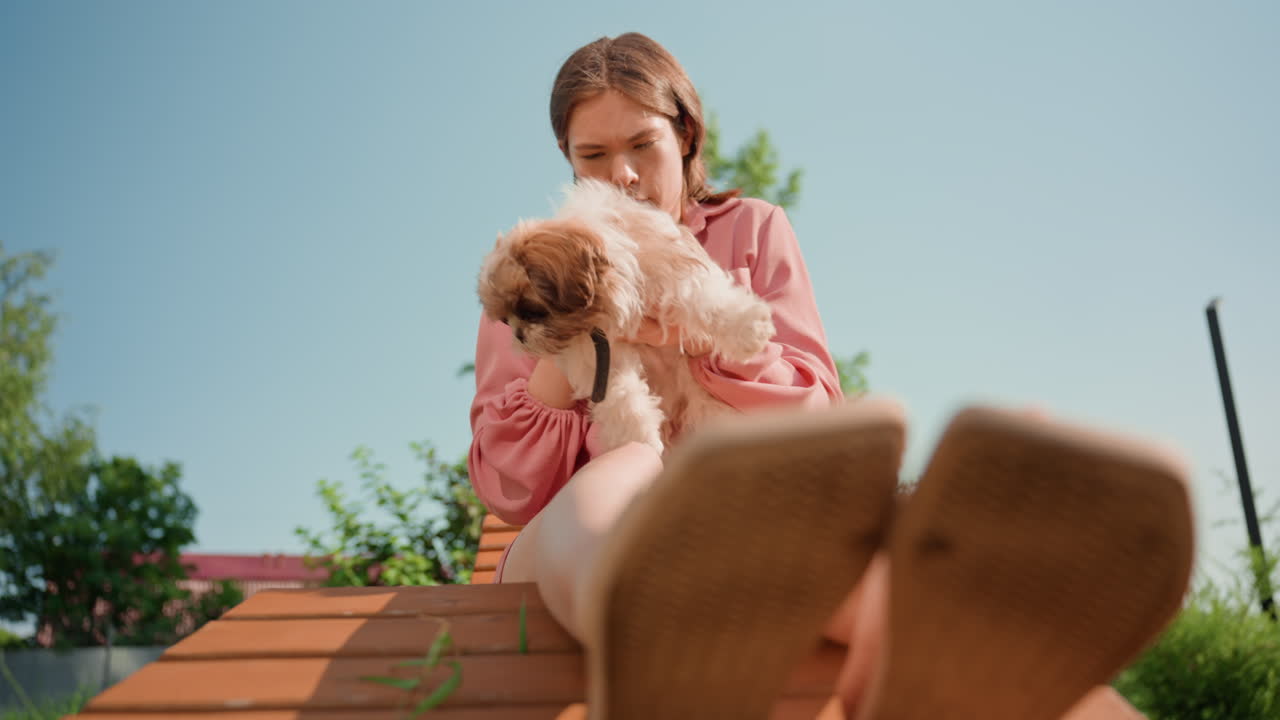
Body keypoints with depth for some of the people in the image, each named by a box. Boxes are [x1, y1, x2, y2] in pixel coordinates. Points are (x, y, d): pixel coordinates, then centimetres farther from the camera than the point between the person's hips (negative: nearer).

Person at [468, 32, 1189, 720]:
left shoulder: (753, 230, 17)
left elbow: (818, 421, 8)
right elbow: (510, 489, 8)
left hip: (743, 530, 1)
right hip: (574, 550, 0)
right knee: (626, 472, -37)